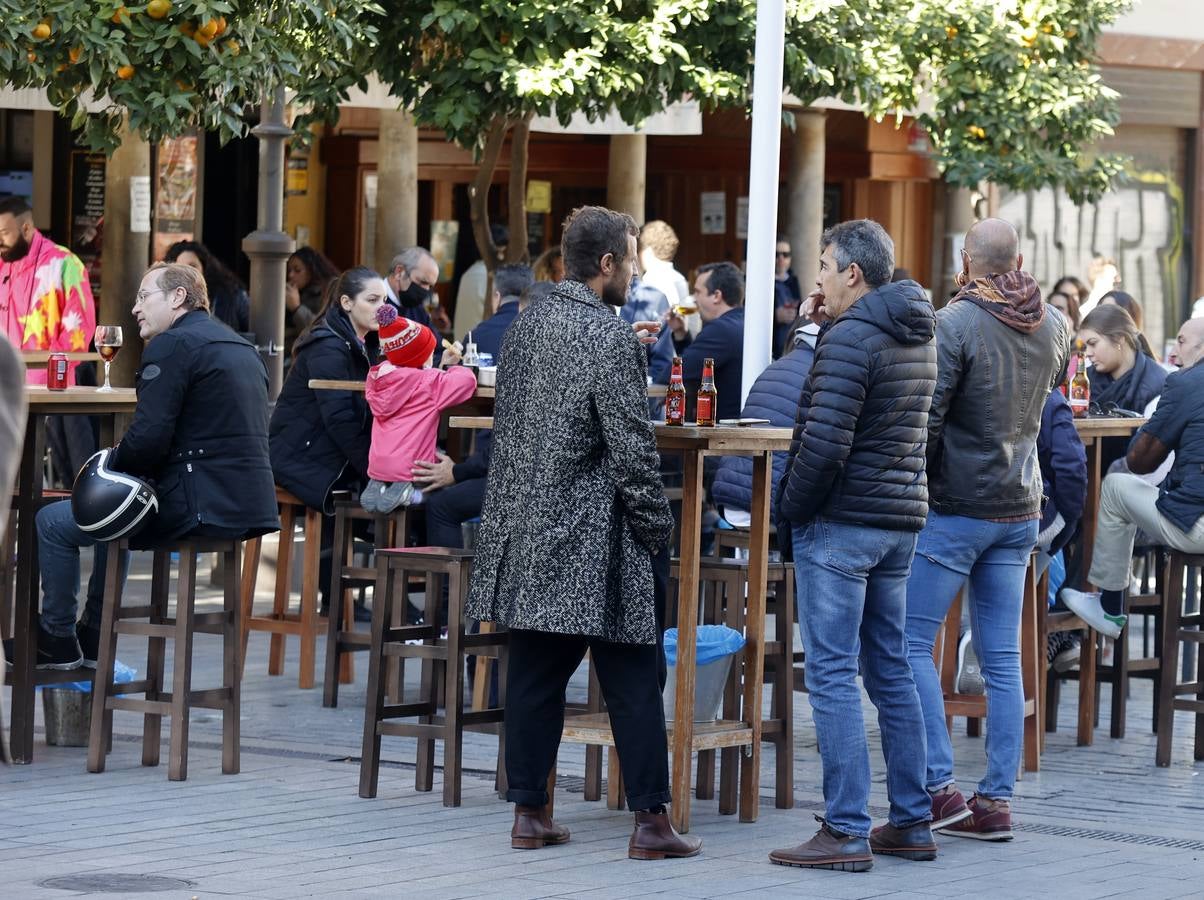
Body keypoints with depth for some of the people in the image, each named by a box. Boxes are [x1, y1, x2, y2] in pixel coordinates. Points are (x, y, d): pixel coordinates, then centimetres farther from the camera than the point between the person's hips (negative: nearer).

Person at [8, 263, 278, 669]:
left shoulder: (171, 346, -11)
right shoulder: (241, 347, 17)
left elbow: (148, 439, -19)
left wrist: (111, 464, 2)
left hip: (199, 506, -9)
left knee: (52, 522, 4)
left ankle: (58, 641, 17)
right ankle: (92, 637, 41)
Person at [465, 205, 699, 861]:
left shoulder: (524, 327, 9)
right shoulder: (611, 338, -14)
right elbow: (632, 450, -15)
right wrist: (658, 529, -6)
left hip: (525, 529, 7)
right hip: (594, 536, -7)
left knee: (534, 677, 10)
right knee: (634, 682, 0)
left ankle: (529, 813, 12)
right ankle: (650, 821, 1)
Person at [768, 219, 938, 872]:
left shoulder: (850, 338, -16)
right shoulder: (917, 335, 12)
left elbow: (825, 443, -22)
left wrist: (790, 508, -8)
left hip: (841, 523, -9)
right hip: (901, 522, 9)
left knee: (831, 676, -5)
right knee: (891, 670, 14)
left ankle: (846, 833, -6)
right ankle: (911, 823, 16)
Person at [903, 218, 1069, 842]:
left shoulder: (954, 325, -16)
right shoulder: (1053, 327, 5)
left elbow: (924, 421, -16)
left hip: (956, 507, -7)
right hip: (1021, 509, 7)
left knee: (912, 644, 1)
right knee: (1002, 658, 7)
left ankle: (938, 787, -6)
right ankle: (996, 802, 7)